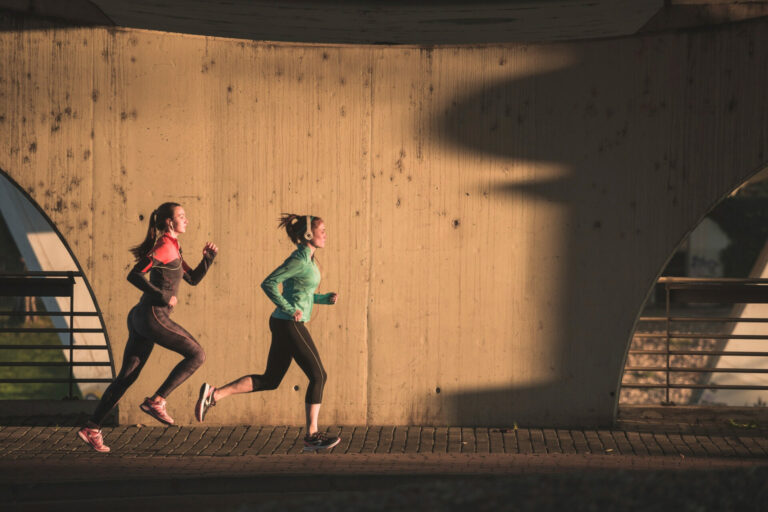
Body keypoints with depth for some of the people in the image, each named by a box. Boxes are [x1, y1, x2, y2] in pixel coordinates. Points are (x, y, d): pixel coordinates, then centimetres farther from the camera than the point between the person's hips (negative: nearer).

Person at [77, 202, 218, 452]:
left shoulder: (172, 249, 21)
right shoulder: (165, 247, -10)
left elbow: (193, 279, 27)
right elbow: (134, 275, -18)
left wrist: (209, 257, 13)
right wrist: (162, 296, -17)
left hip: (140, 319, 10)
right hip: (153, 316, -10)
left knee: (127, 376, 8)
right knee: (196, 354, -2)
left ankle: (92, 428, 6)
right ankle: (156, 401, -5)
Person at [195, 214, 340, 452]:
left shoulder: (307, 258, 14)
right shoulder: (299, 260, -15)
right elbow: (268, 283, -20)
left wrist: (326, 298, 11)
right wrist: (290, 310, -20)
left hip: (284, 325, 10)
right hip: (290, 325, -10)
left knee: (270, 380, 10)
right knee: (318, 376, -4)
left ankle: (214, 394, 4)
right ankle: (312, 435, 2)